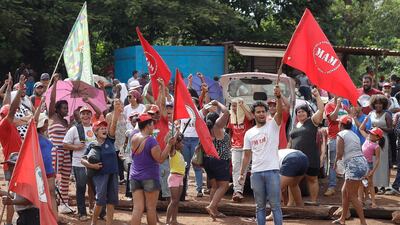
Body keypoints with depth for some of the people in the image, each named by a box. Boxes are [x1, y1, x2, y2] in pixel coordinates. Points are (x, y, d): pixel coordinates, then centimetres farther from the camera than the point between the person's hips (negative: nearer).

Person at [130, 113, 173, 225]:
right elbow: (160, 159, -16)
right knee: (151, 208, 5)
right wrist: (169, 144, -12)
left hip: (134, 177, 5)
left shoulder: (134, 138, 3)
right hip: (150, 178, -5)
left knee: (137, 208, 2)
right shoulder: (151, 140, -16)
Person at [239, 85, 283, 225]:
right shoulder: (249, 133, 11)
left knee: (275, 205, 0)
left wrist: (278, 97, -36)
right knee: (260, 206, 11)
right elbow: (247, 155, 15)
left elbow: (280, 111, -19)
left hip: (272, 171, -4)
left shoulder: (273, 125, 1)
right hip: (256, 173, 4)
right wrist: (242, 173, 11)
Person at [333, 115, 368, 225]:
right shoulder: (354, 135, 20)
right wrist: (342, 158, 20)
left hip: (354, 166, -9)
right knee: (345, 191, 18)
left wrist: (336, 161, 6)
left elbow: (339, 153, -13)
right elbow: (356, 151, 13)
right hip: (362, 163, 9)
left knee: (352, 196, -1)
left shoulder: (341, 134, -4)